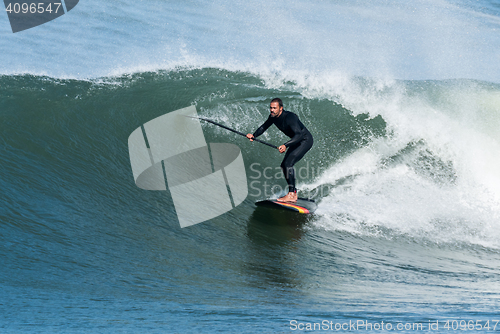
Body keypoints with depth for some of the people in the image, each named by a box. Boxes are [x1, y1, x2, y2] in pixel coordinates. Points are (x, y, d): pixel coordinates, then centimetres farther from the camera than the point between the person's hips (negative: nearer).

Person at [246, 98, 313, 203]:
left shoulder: (289, 117, -32)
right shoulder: (273, 117, -6)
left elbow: (299, 134, -41)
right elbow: (264, 127, 9)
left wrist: (285, 145, -53)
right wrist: (254, 135, -11)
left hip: (306, 140, -9)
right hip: (296, 141, 9)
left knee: (288, 163, -22)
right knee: (284, 165, 7)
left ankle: (291, 195, -23)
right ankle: (294, 193, 16)